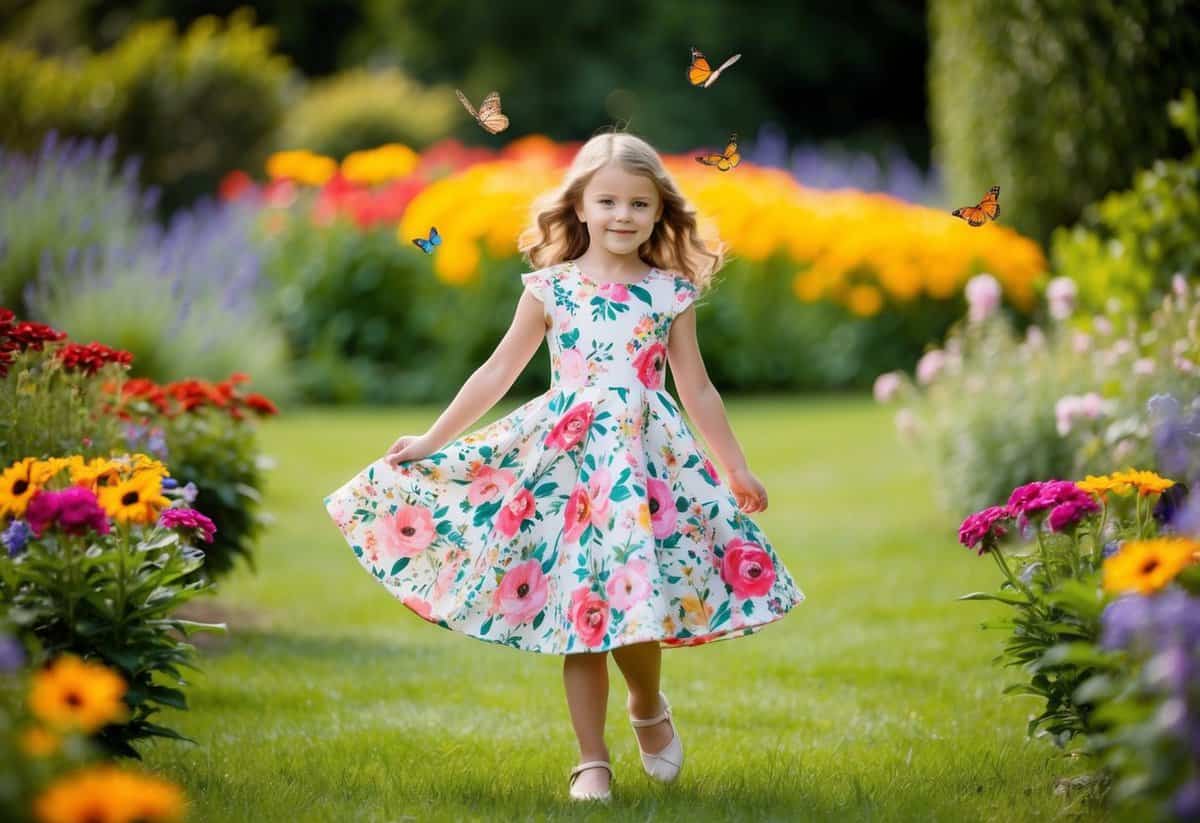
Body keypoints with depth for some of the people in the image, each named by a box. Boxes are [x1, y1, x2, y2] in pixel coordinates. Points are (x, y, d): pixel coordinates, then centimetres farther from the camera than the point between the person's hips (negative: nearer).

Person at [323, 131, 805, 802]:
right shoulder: (551, 287, 3)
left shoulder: (671, 292, 5)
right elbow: (499, 372, 9)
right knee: (577, 616, 0)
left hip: (649, 462, 0)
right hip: (565, 460, 0)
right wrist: (433, 441, 9)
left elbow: (697, 389, 13)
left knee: (636, 602, -8)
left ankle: (650, 708, 24)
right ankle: (592, 762, 10)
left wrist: (738, 469, 15)